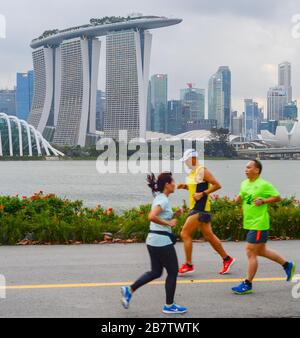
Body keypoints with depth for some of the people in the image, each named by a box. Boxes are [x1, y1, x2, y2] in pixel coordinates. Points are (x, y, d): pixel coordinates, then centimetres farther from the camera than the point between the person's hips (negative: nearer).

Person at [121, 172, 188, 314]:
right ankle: (169, 305, 12)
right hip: (162, 242, -10)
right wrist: (168, 223, -22)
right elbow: (152, 217, -31)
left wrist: (175, 215, 9)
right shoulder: (163, 200, -17)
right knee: (173, 272, 4)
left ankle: (129, 290, 13)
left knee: (155, 272, 17)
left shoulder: (160, 198, 13)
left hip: (154, 241, 10)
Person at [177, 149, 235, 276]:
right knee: (209, 236, 13)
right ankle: (227, 259, 22)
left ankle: (188, 265, -1)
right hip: (196, 208, 10)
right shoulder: (192, 172, 14)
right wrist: (185, 186, 9)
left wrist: (202, 194, -21)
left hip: (200, 209, -10)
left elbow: (217, 185, -17)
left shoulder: (202, 171, -14)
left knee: (185, 233, -8)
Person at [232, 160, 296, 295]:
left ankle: (247, 284, 2)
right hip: (250, 223, 9)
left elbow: (278, 197, -8)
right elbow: (241, 198, 21)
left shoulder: (264, 185, -12)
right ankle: (287, 265, 36)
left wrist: (263, 201, -18)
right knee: (261, 251, 18)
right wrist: (239, 198, -1)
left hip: (259, 224, -9)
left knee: (251, 253, -6)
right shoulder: (244, 184, 10)